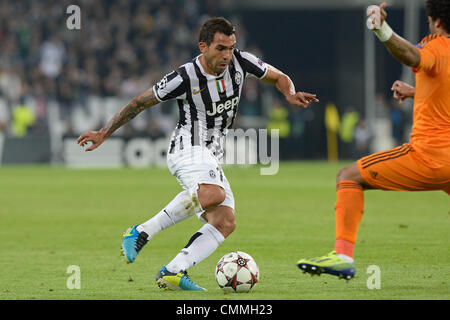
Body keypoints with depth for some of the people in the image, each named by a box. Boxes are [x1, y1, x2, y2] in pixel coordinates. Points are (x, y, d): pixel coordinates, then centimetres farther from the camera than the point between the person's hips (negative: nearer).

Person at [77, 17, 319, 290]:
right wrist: (104, 134, -3)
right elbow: (140, 102, -5)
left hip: (211, 158, 7)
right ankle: (142, 232, -27)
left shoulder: (241, 62, -2)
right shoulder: (186, 77, -16)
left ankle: (173, 273, -16)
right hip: (188, 148, -7)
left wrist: (291, 94, -9)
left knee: (225, 222, -9)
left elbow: (279, 78, 14)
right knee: (213, 195, -37)